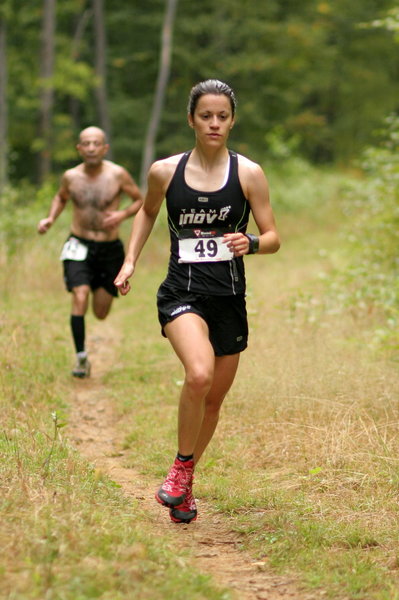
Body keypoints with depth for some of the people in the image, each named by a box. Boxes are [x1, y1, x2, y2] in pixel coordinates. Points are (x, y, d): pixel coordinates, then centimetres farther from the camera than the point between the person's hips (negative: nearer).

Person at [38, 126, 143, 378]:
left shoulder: (118, 175, -10)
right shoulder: (71, 177, -3)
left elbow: (141, 201, 2)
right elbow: (61, 198, 19)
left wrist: (123, 214, -17)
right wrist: (51, 219, 1)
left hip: (110, 249, 0)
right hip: (79, 246, 0)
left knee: (101, 313, 8)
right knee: (80, 298, -20)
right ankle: (81, 358, -11)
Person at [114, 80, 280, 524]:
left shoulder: (248, 174, 0)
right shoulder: (165, 171, 1)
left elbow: (273, 237, 3)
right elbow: (147, 211, 22)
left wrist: (251, 243, -18)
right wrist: (130, 260, 12)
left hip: (229, 299, 2)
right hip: (182, 292, -2)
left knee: (214, 399, 10)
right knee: (199, 374, -29)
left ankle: (183, 485, 33)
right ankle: (181, 467, -6)